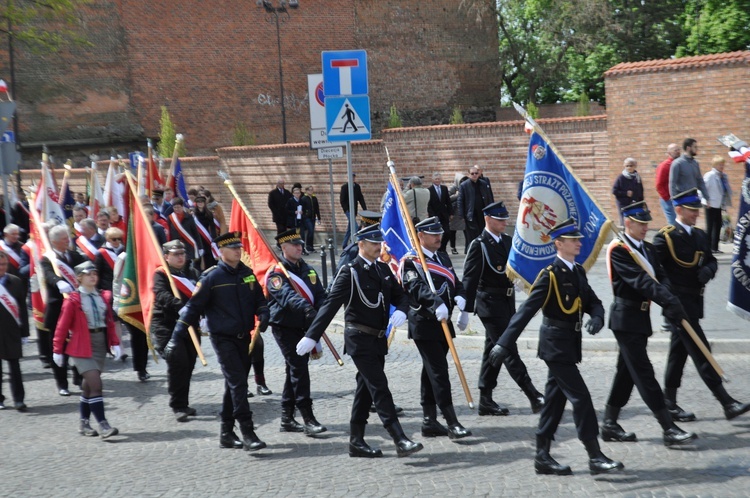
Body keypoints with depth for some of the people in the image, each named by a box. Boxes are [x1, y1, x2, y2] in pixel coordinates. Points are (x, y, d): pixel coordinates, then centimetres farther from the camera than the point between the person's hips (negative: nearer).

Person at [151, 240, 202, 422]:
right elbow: (162, 295, -19)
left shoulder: (192, 273, 15)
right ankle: (178, 407, -6)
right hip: (167, 326, -5)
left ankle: (183, 404, 21)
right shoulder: (161, 274, -1)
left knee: (188, 365, 7)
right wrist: (181, 305, -35)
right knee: (178, 363, -14)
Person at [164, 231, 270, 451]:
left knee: (234, 384, 12)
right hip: (223, 338, -6)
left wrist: (263, 314, -6)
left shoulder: (247, 273, 8)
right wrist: (176, 338, -11)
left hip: (244, 338, 6)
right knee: (237, 383, -14)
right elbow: (193, 307, -7)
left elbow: (259, 298, 17)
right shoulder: (212, 277, -9)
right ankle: (247, 433, -16)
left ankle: (226, 433, 22)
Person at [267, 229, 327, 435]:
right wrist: (306, 308, -45)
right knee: (299, 369, -13)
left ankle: (287, 418, 21)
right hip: (285, 328, -7)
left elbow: (320, 294, 4)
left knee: (295, 371, 12)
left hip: (304, 328, 7)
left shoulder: (308, 270, 13)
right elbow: (287, 296, -28)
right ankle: (308, 419, -14)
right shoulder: (276, 273, -10)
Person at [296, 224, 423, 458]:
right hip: (360, 339, -8)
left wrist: (401, 311, -11)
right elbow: (330, 305, -17)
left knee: (366, 390, 13)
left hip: (378, 339, 8)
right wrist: (312, 336, -25)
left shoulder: (383, 269, 11)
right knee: (379, 388, -11)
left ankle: (356, 441, 21)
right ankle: (400, 440, -14)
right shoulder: (350, 272, -11)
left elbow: (400, 295, 15)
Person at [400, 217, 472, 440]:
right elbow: (417, 287, -23)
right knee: (439, 371, -11)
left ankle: (429, 421, 18)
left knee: (431, 372, 12)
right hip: (424, 325, -8)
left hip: (443, 323, 8)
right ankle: (452, 423, -12)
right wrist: (436, 304, -38)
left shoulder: (443, 258, 16)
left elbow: (456, 283, 14)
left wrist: (461, 301, -7)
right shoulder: (410, 261, -8)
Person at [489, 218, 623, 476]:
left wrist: (596, 318, -14)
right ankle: (595, 457, -4)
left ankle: (543, 457, 18)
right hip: (556, 344, -8)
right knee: (580, 397, -9)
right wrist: (504, 343, -25)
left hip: (569, 344, 8)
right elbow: (526, 310, -19)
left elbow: (593, 302, 11)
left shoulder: (578, 271, 10)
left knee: (555, 400, 11)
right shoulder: (550, 275, -14)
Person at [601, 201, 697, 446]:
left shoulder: (648, 248, 13)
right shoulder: (618, 249, -13)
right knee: (644, 372, -9)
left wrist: (669, 299, -19)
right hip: (626, 317, -9)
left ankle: (610, 425, 20)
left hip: (641, 316, 9)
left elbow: (660, 276, 3)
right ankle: (669, 429, -12)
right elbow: (639, 280, -24)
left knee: (627, 371, 12)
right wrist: (668, 300, -34)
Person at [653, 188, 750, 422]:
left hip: (694, 301, 8)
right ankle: (727, 403, -10)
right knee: (700, 351, -8)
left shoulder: (700, 235, 12)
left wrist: (708, 270, -5)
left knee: (679, 351, 13)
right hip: (678, 301, -8)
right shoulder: (665, 237, -12)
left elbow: (711, 260, 19)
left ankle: (669, 402, 21)